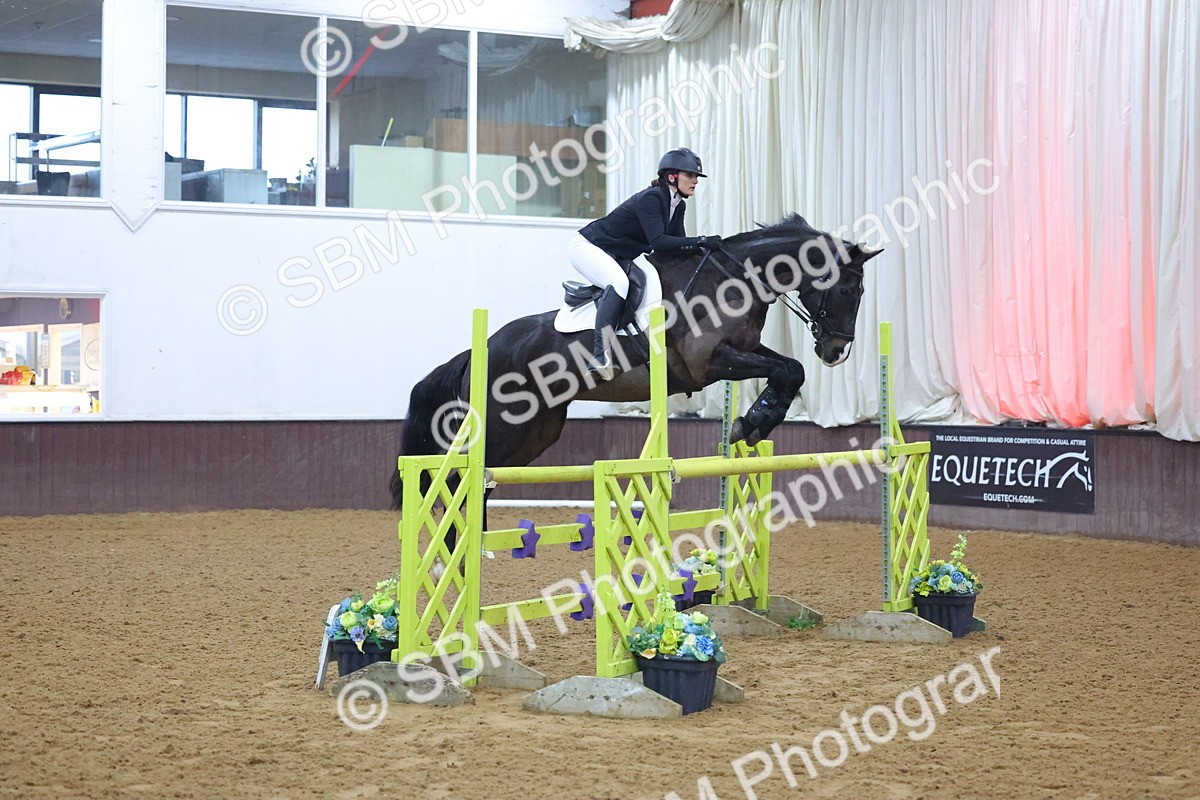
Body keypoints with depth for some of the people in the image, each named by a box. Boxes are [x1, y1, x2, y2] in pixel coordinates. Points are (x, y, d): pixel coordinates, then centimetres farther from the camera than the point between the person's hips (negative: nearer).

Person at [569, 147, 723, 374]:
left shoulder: (678, 206, 2)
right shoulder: (651, 198, -26)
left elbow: (677, 245, 2)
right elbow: (658, 241, -36)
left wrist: (701, 250, -16)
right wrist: (701, 241, -38)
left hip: (618, 257, 10)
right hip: (586, 245, -10)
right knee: (619, 282, -33)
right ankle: (600, 355, -38)